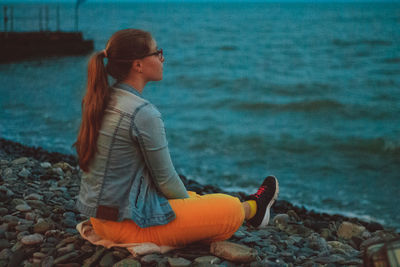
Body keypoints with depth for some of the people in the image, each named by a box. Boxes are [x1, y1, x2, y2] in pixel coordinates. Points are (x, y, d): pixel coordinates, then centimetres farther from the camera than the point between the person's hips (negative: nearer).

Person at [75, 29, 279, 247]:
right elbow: (166, 180, -15)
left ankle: (252, 208, 49)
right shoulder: (143, 113, -24)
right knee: (231, 210, 4)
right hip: (131, 224, -9)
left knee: (189, 197, 29)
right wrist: (191, 204, 7)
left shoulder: (100, 101, 3)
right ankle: (251, 209, 37)